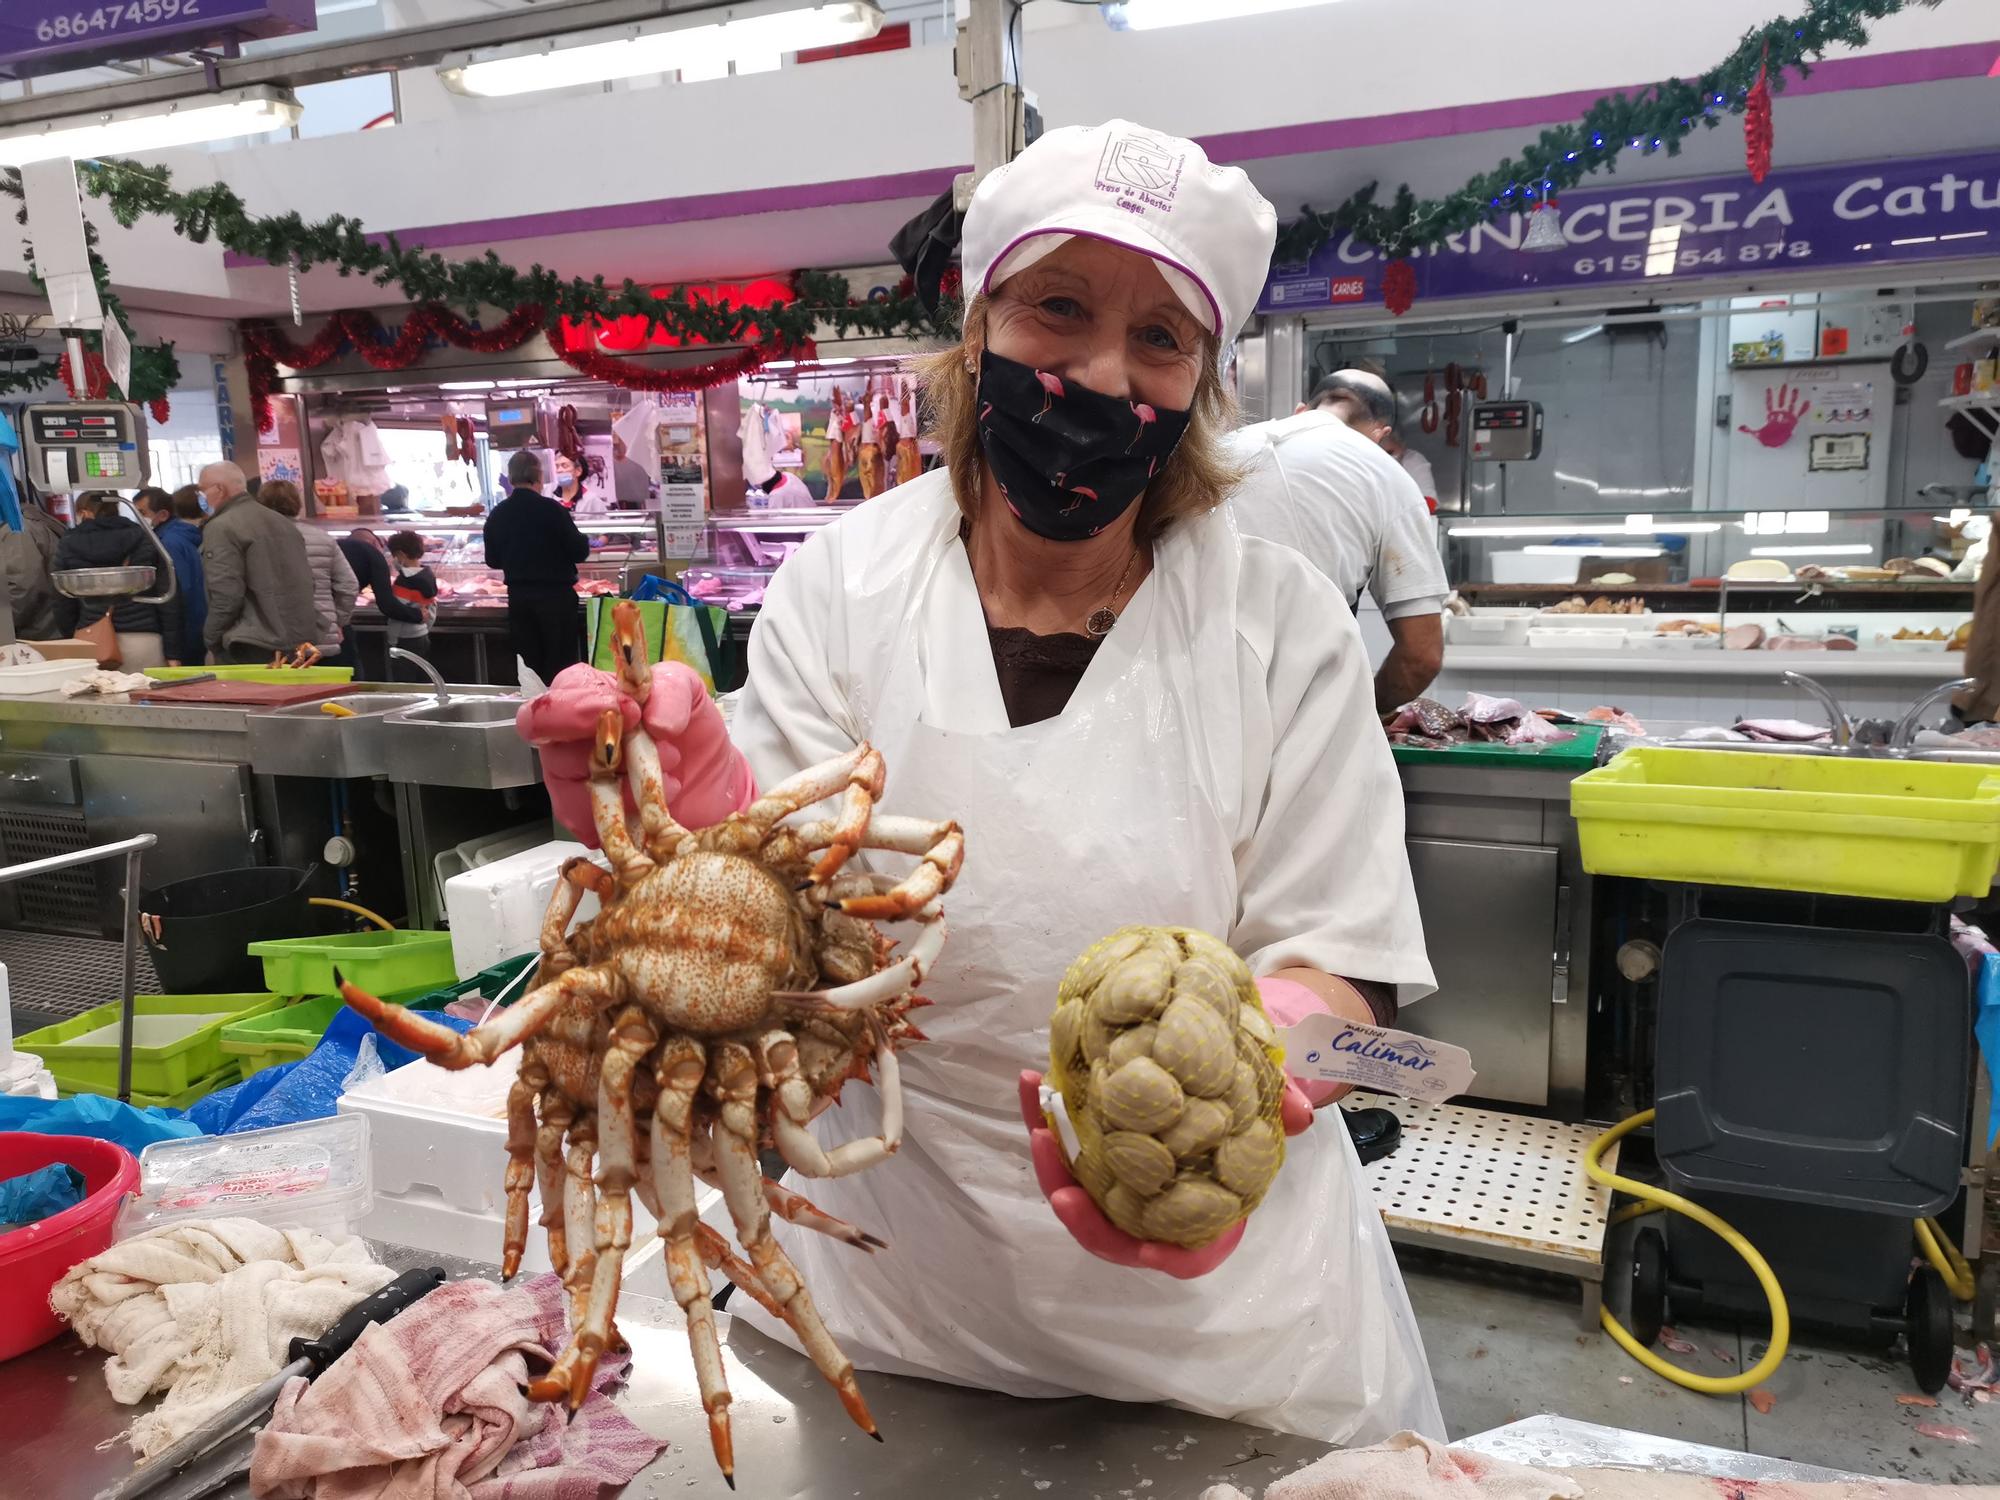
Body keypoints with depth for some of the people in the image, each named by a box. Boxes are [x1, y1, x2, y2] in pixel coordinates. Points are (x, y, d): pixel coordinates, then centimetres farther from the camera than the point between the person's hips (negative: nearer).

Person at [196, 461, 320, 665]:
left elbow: (226, 596, -16)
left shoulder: (220, 528, -9)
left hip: (253, 650, -8)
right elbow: (306, 583, 19)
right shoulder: (283, 522, 17)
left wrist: (211, 642, -3)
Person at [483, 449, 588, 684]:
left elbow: (492, 560, 9)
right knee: (561, 664, 3)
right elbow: (579, 551, -11)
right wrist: (581, 540, 9)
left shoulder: (497, 514, 1)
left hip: (518, 596, 5)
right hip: (556, 594, -4)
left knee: (528, 665, 11)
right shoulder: (551, 509, -14)